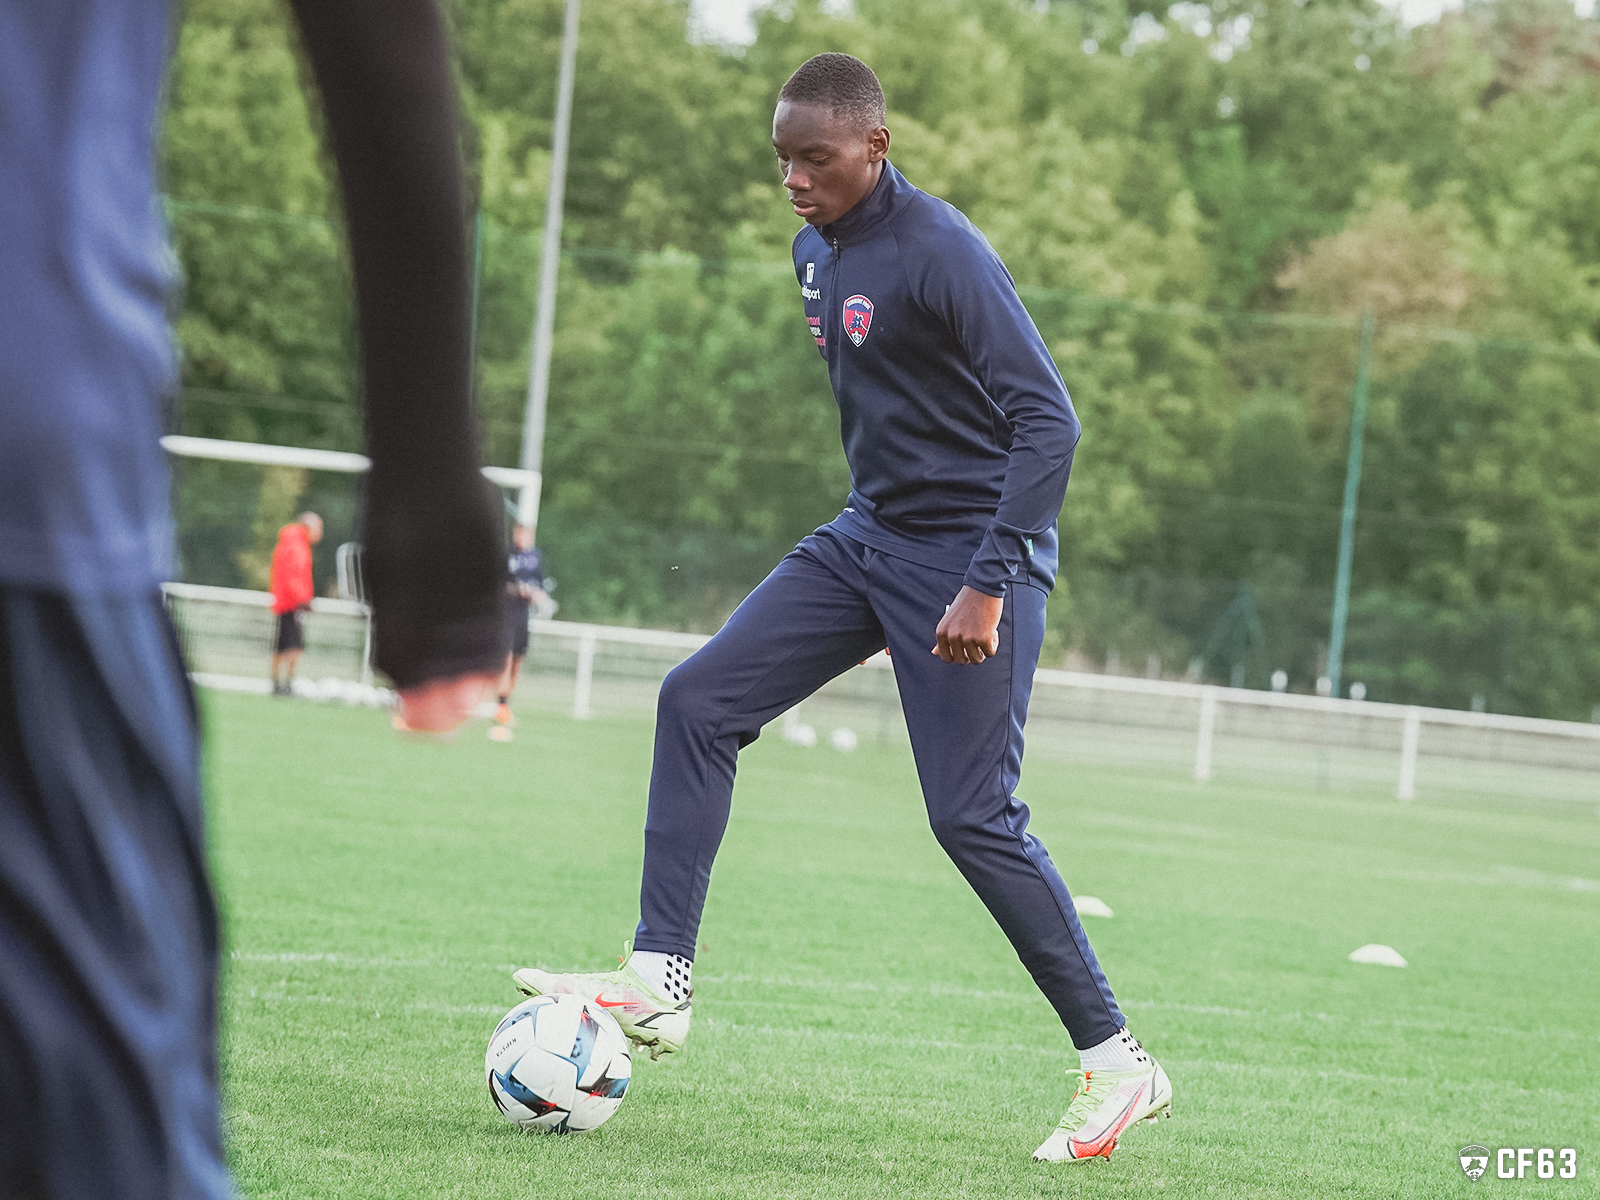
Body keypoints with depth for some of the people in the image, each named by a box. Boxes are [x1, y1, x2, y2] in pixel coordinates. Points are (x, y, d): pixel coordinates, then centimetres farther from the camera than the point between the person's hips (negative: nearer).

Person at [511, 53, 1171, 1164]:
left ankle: (1117, 1064, 1)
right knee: (699, 702, -2)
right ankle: (660, 982, -1)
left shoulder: (942, 254, -20)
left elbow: (1048, 422, -23)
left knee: (972, 817, -10)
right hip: (868, 539, 9)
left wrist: (988, 587, -27)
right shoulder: (818, 250, 8)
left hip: (969, 552, -9)